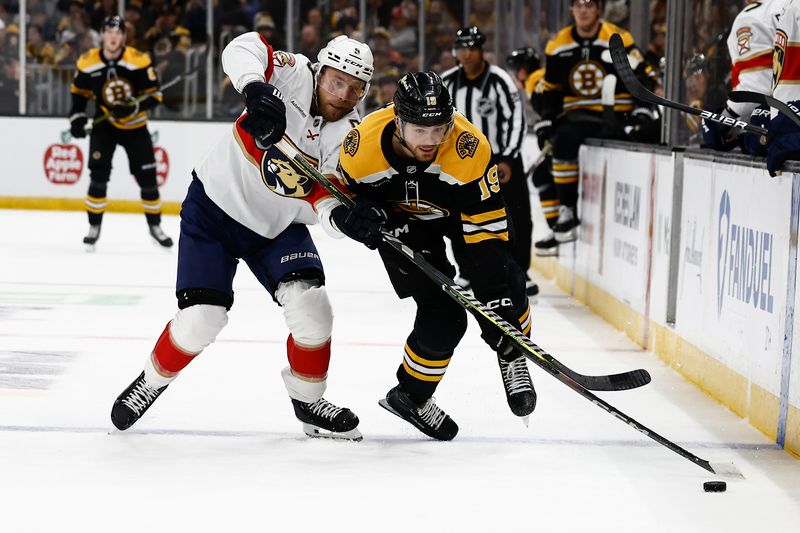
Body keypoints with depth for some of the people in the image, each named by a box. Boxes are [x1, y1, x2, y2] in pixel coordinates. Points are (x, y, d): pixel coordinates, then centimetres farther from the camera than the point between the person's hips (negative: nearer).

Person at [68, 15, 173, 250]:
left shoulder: (139, 61, -18)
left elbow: (154, 94, -14)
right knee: (98, 175, -13)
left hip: (135, 126, 0)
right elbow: (79, 91, 5)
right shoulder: (88, 62, -11)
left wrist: (133, 107, -30)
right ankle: (94, 227, 1)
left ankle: (155, 226, 20)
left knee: (147, 177, 1)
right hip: (104, 125, 0)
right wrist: (77, 118, -6)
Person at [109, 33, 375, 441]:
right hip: (215, 205, -3)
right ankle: (152, 381, 20)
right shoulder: (294, 75, -18)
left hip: (275, 226, 3)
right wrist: (255, 89, -50)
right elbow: (243, 48, -32)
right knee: (200, 319, -10)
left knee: (310, 307, -14)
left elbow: (326, 203, -18)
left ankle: (308, 401, 10)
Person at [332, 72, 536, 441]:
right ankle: (410, 394, 11)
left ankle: (511, 357, 16)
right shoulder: (363, 145, -33)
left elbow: (487, 228, -33)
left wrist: (496, 299, -37)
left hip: (457, 206, 1)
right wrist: (359, 216, -35)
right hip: (400, 220, -1)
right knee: (443, 315, -14)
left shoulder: (469, 147, -38)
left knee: (505, 282, -15)